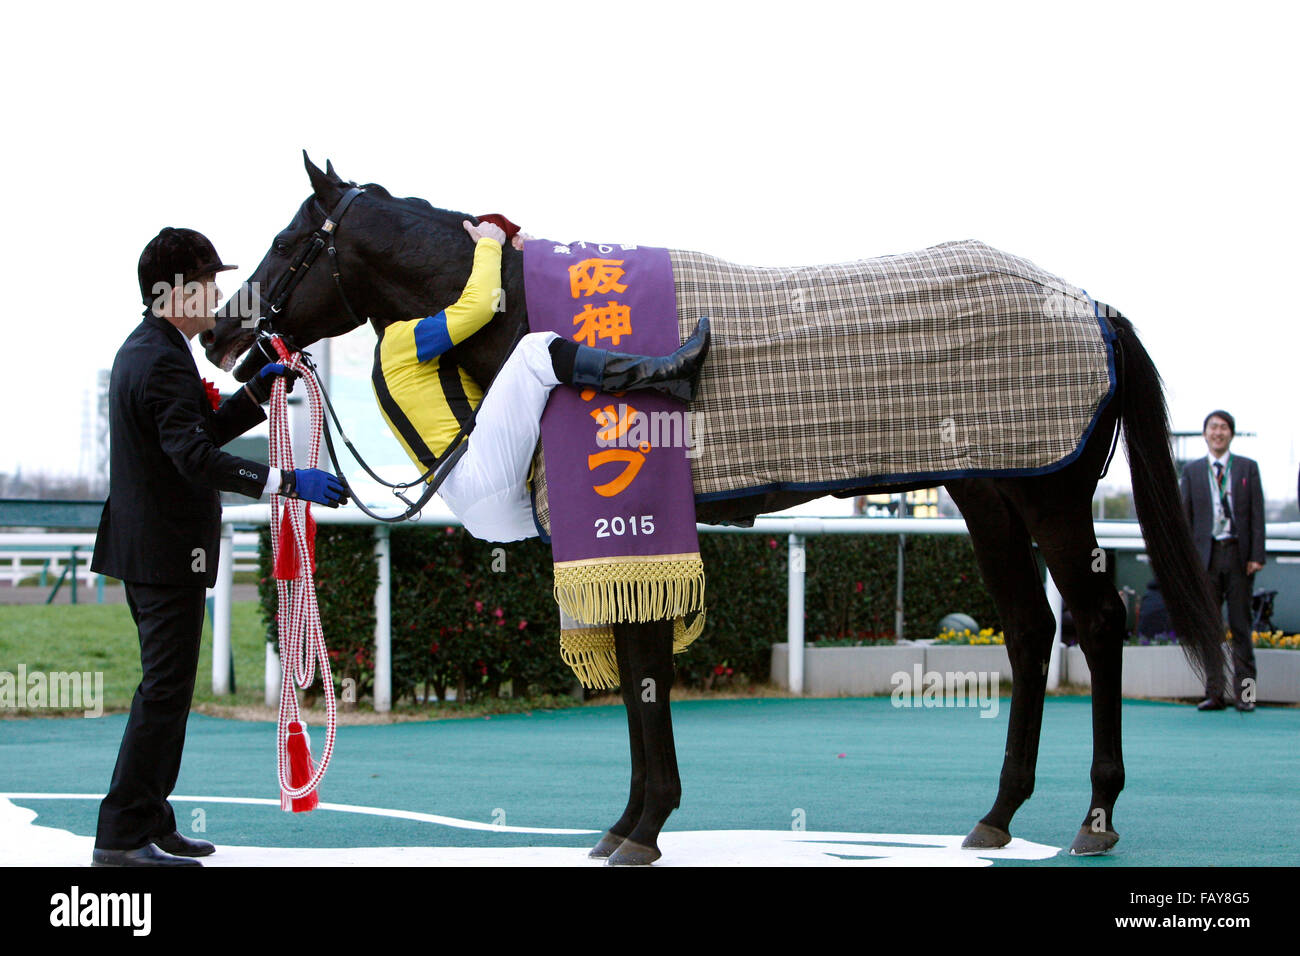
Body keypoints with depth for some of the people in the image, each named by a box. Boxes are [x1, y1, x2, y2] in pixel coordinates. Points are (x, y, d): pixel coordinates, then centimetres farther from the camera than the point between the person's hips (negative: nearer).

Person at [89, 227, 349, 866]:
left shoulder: (141, 351, 15)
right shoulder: (165, 361, -18)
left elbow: (203, 429, 23)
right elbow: (196, 457, -30)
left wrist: (260, 391, 14)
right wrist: (288, 483, -35)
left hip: (141, 548, 11)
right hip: (168, 552, -11)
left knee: (165, 686, 16)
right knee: (166, 688, -7)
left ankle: (149, 825, 21)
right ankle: (123, 836, -5)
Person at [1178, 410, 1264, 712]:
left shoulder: (1248, 468, 8)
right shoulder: (1192, 471, 10)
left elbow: (1257, 514, 4)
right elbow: (1184, 516, 7)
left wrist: (1257, 555, -5)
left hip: (1239, 554, -1)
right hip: (1206, 554, 1)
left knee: (1241, 625, 1)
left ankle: (1244, 692, 4)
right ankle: (1214, 693, 5)